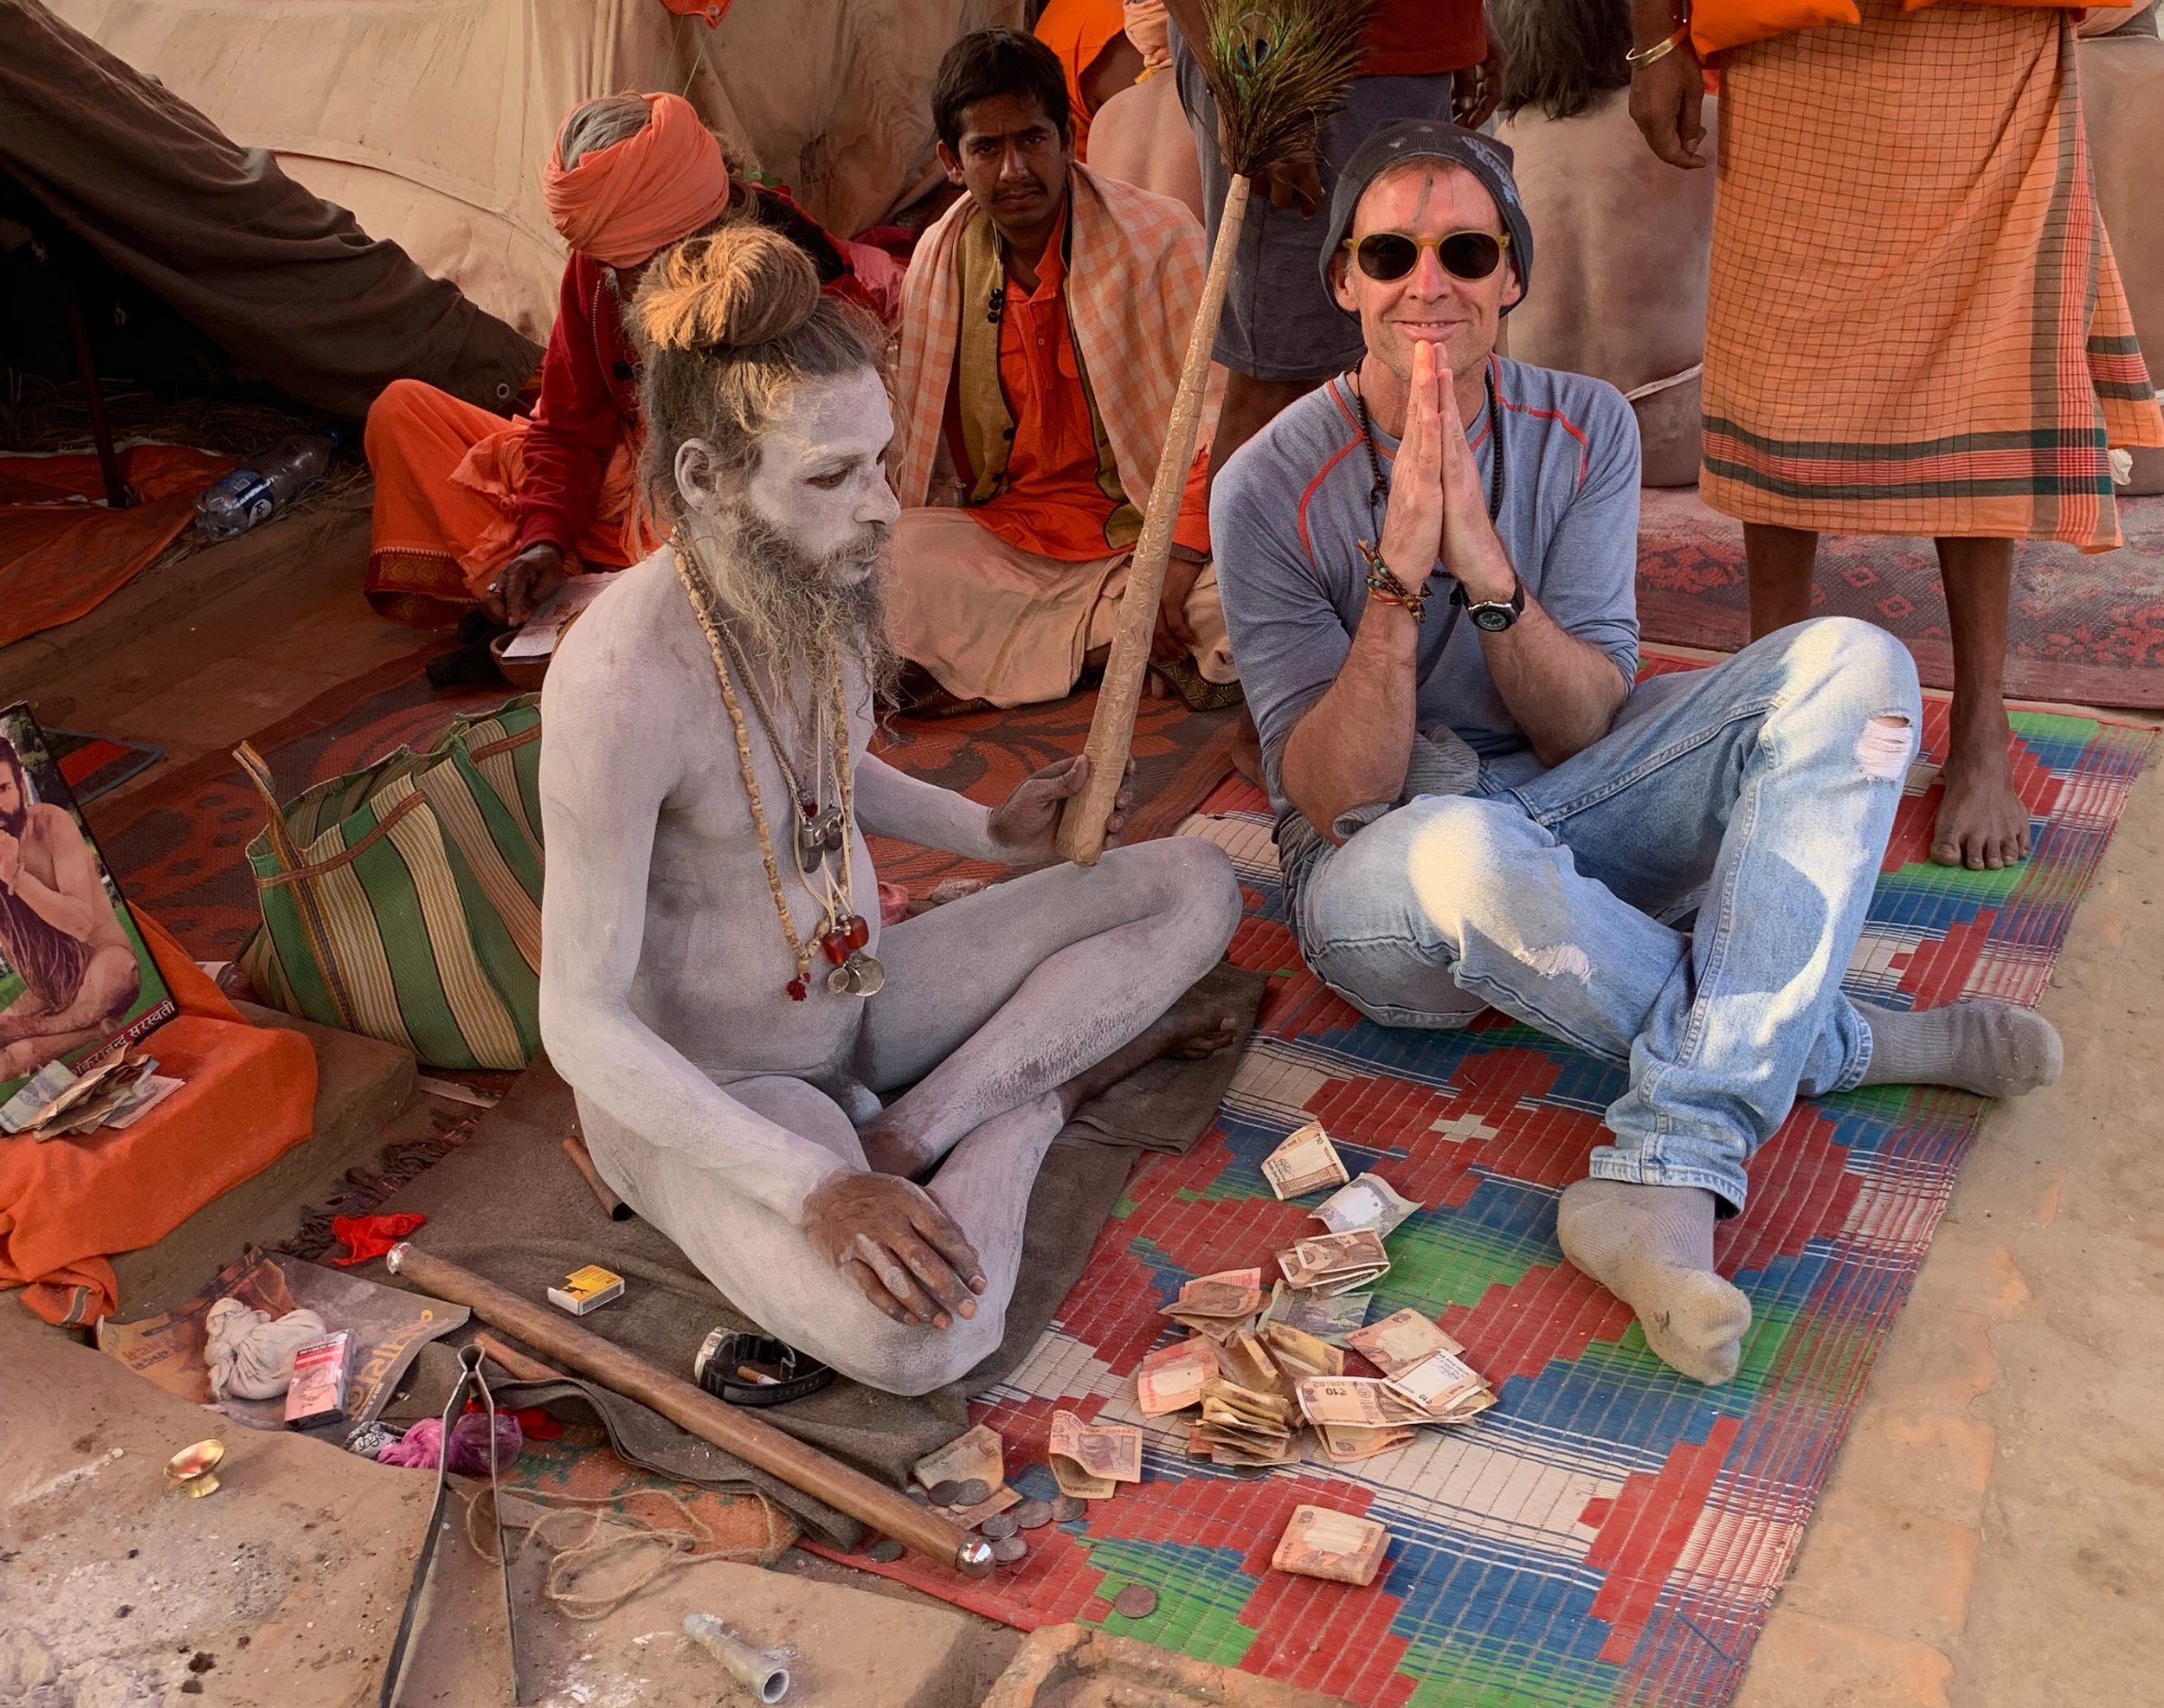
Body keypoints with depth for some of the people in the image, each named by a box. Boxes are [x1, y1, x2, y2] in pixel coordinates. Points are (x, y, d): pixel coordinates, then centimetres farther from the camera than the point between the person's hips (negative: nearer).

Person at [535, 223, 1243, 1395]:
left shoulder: (822, 582, -8)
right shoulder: (623, 678, -31)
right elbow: (580, 1020, -26)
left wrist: (988, 832, 0)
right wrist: (808, 1188, -33)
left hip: (857, 988, 8)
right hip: (699, 1089, -7)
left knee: (1194, 886, 1)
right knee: (918, 1337, -34)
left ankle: (906, 1134, -8)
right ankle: (1052, 1078, -4)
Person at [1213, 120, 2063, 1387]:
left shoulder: (1585, 430, -3)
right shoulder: (1273, 489, -14)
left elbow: (1585, 729, -10)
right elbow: (1336, 798, -18)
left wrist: (1486, 570, -27)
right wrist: (1399, 573, -30)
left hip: (1563, 815, 5)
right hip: (1380, 865, -4)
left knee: (1851, 664, -19)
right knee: (1466, 850, -42)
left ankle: (1666, 1180, -34)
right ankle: (1834, 1043, -15)